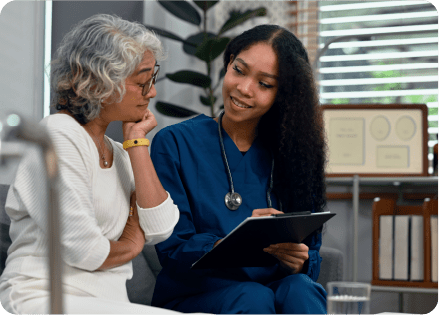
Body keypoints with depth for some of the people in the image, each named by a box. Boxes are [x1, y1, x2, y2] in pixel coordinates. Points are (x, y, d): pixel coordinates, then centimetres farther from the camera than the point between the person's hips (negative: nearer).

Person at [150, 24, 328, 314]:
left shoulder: (291, 153, 10)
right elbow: (172, 251, -8)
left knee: (299, 288, -30)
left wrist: (299, 262, -15)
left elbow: (311, 254, 10)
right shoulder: (174, 144, 0)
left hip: (278, 288, 3)